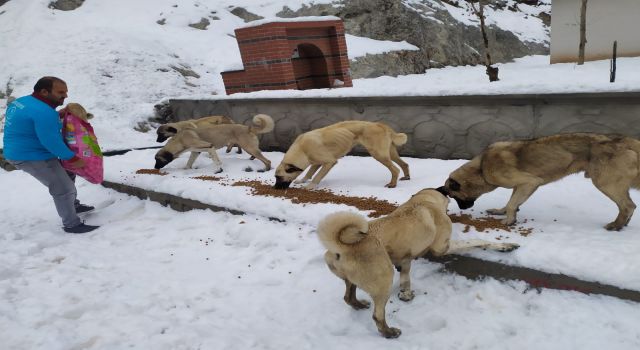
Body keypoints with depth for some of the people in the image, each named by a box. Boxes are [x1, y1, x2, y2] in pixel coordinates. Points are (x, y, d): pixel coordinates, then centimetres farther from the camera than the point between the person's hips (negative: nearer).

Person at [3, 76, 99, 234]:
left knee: (67, 174, 24)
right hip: (33, 158, -11)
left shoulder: (21, 102, 6)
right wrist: (73, 159, -19)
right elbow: (51, 142, -28)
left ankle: (73, 205, 39)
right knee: (64, 189, -4)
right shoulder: (43, 112, -27)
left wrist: (59, 116, 6)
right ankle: (72, 225, 7)